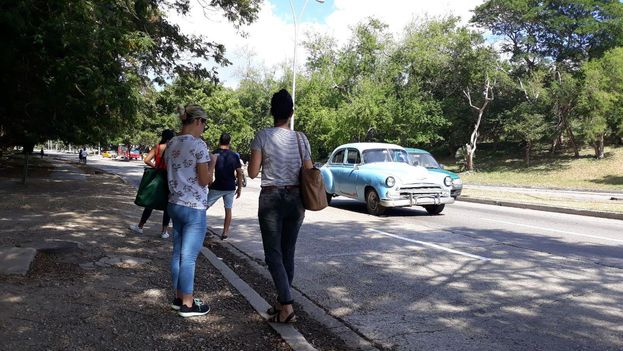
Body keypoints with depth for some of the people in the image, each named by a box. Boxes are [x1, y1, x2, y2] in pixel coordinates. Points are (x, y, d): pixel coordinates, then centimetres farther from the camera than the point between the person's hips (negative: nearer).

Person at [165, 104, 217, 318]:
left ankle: (179, 298, 27)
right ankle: (187, 304, 12)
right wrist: (212, 163, 2)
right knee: (188, 257, 1)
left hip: (175, 205, 8)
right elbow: (205, 180, -15)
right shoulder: (198, 145, -16)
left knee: (178, 253, 15)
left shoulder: (171, 144, 8)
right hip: (194, 208, -8)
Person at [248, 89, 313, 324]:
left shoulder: (263, 136, -8)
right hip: (296, 199, 4)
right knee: (288, 253, 14)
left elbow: (252, 172, -7)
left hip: (271, 198, -4)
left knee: (273, 254, 2)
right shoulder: (301, 139, 1)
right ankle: (281, 302, 24)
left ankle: (287, 307, -7)